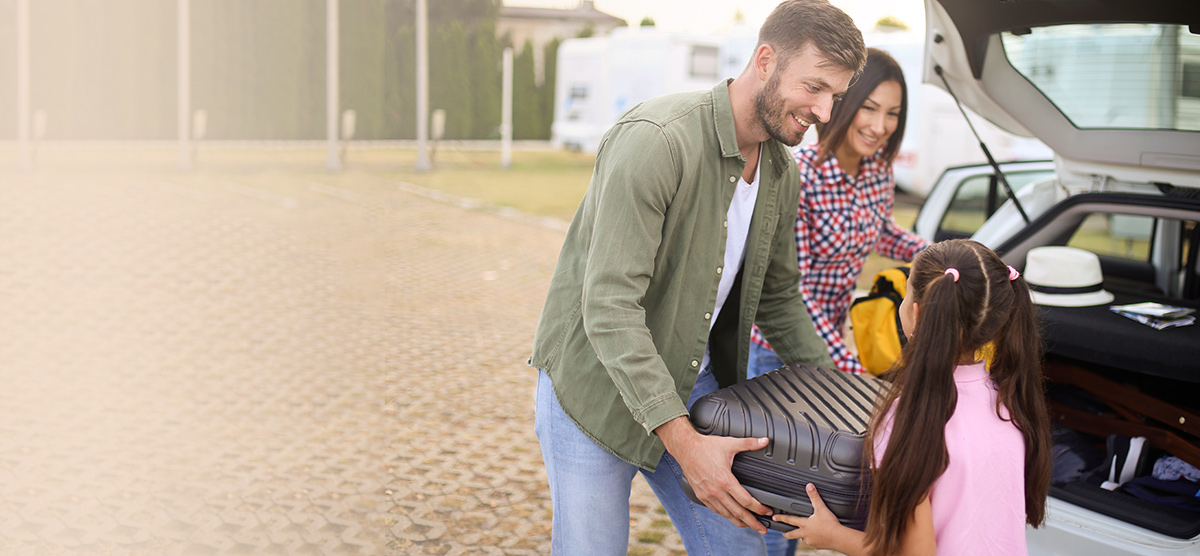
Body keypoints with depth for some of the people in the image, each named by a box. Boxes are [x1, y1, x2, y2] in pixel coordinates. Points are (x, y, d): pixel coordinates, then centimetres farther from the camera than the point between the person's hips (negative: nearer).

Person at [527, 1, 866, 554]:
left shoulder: (782, 176, 1)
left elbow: (778, 299, 16)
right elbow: (610, 306, -31)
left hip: (692, 383, 7)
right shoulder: (655, 140, -26)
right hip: (594, 385, -7)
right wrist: (682, 440, -35)